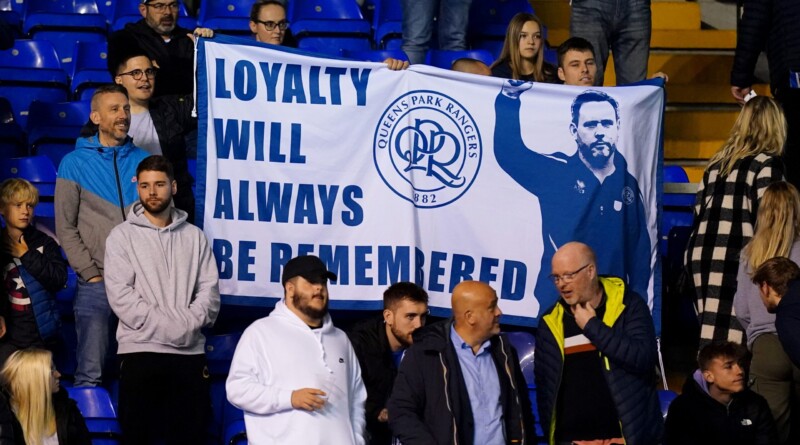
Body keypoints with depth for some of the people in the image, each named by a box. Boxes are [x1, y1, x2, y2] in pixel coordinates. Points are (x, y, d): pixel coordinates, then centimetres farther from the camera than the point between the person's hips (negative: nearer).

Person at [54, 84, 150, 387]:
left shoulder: (143, 161, 10)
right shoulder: (74, 163, 3)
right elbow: (66, 228, 0)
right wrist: (91, 274, -6)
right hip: (96, 283, -3)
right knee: (90, 372, -5)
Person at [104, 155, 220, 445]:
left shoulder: (194, 237, 12)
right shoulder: (122, 236, 3)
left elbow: (208, 290, 6)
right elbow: (120, 296, -7)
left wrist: (188, 324, -13)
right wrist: (168, 326, -13)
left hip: (190, 351, 2)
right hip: (141, 350, -2)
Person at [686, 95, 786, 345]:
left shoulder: (718, 161, 19)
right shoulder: (768, 164, -1)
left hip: (700, 254, 7)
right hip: (735, 259, -7)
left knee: (712, 333, 7)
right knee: (729, 340, -11)